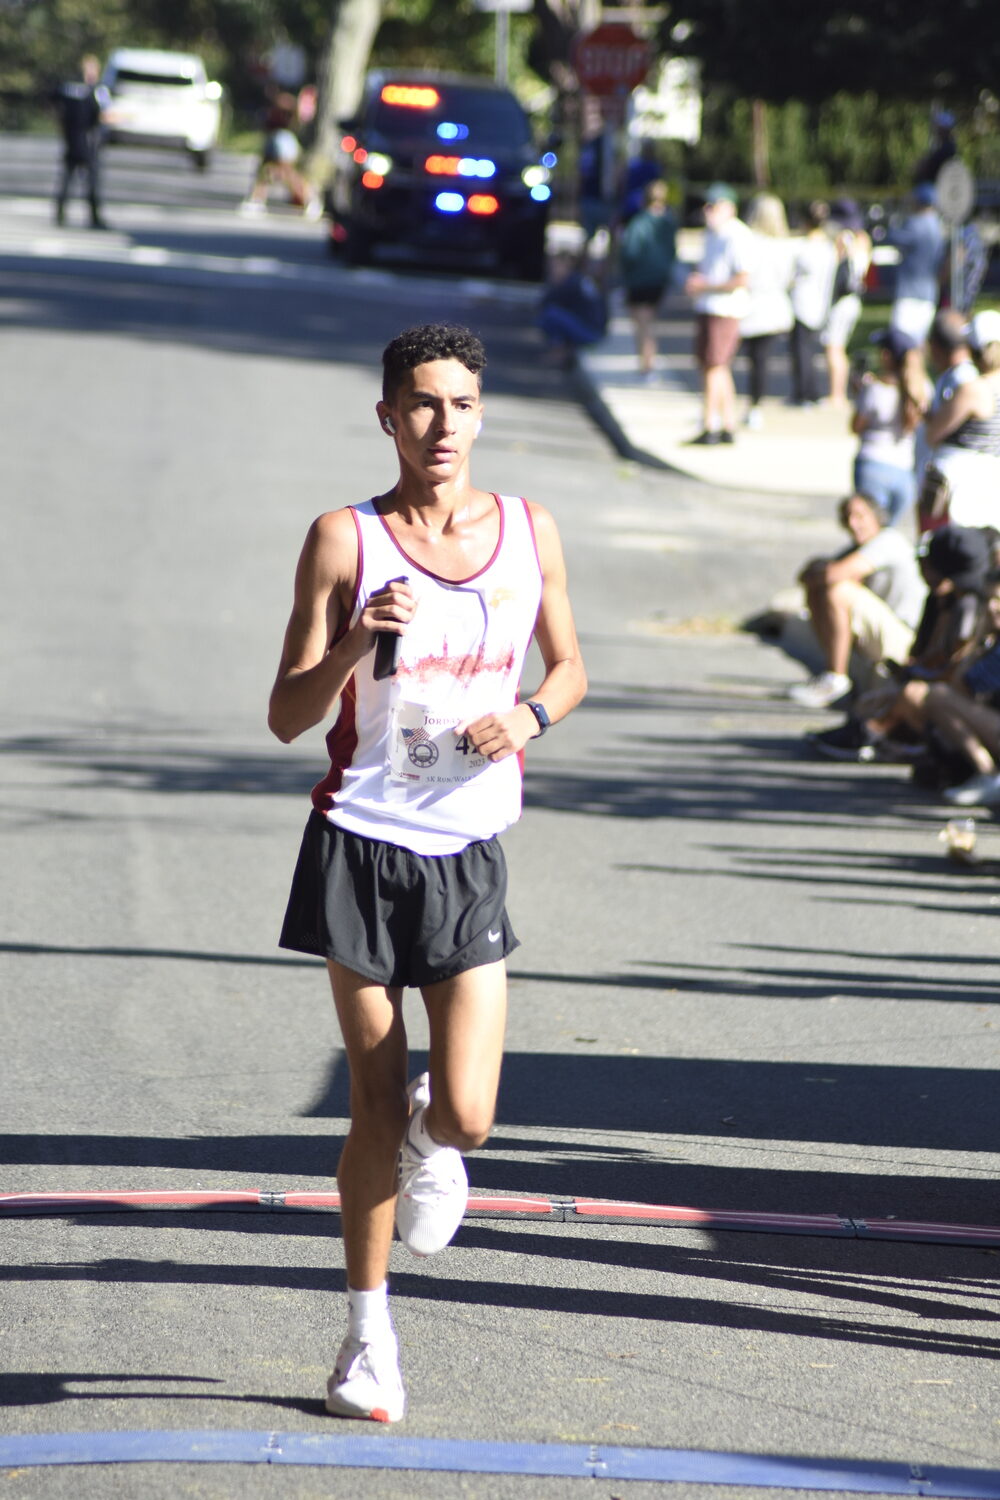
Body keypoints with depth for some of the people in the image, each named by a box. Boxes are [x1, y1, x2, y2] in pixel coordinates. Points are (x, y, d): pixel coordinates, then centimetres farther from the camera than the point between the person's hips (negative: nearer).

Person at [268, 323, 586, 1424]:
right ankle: (368, 1332, 19)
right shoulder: (345, 541, -5)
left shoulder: (529, 532, 3)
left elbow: (569, 665, 17)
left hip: (468, 851, 2)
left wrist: (530, 718, -5)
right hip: (361, 844, -2)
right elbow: (287, 716, -5)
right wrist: (357, 643, -22)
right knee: (375, 1105, 2)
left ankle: (431, 1145, 31)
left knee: (464, 1115, -8)